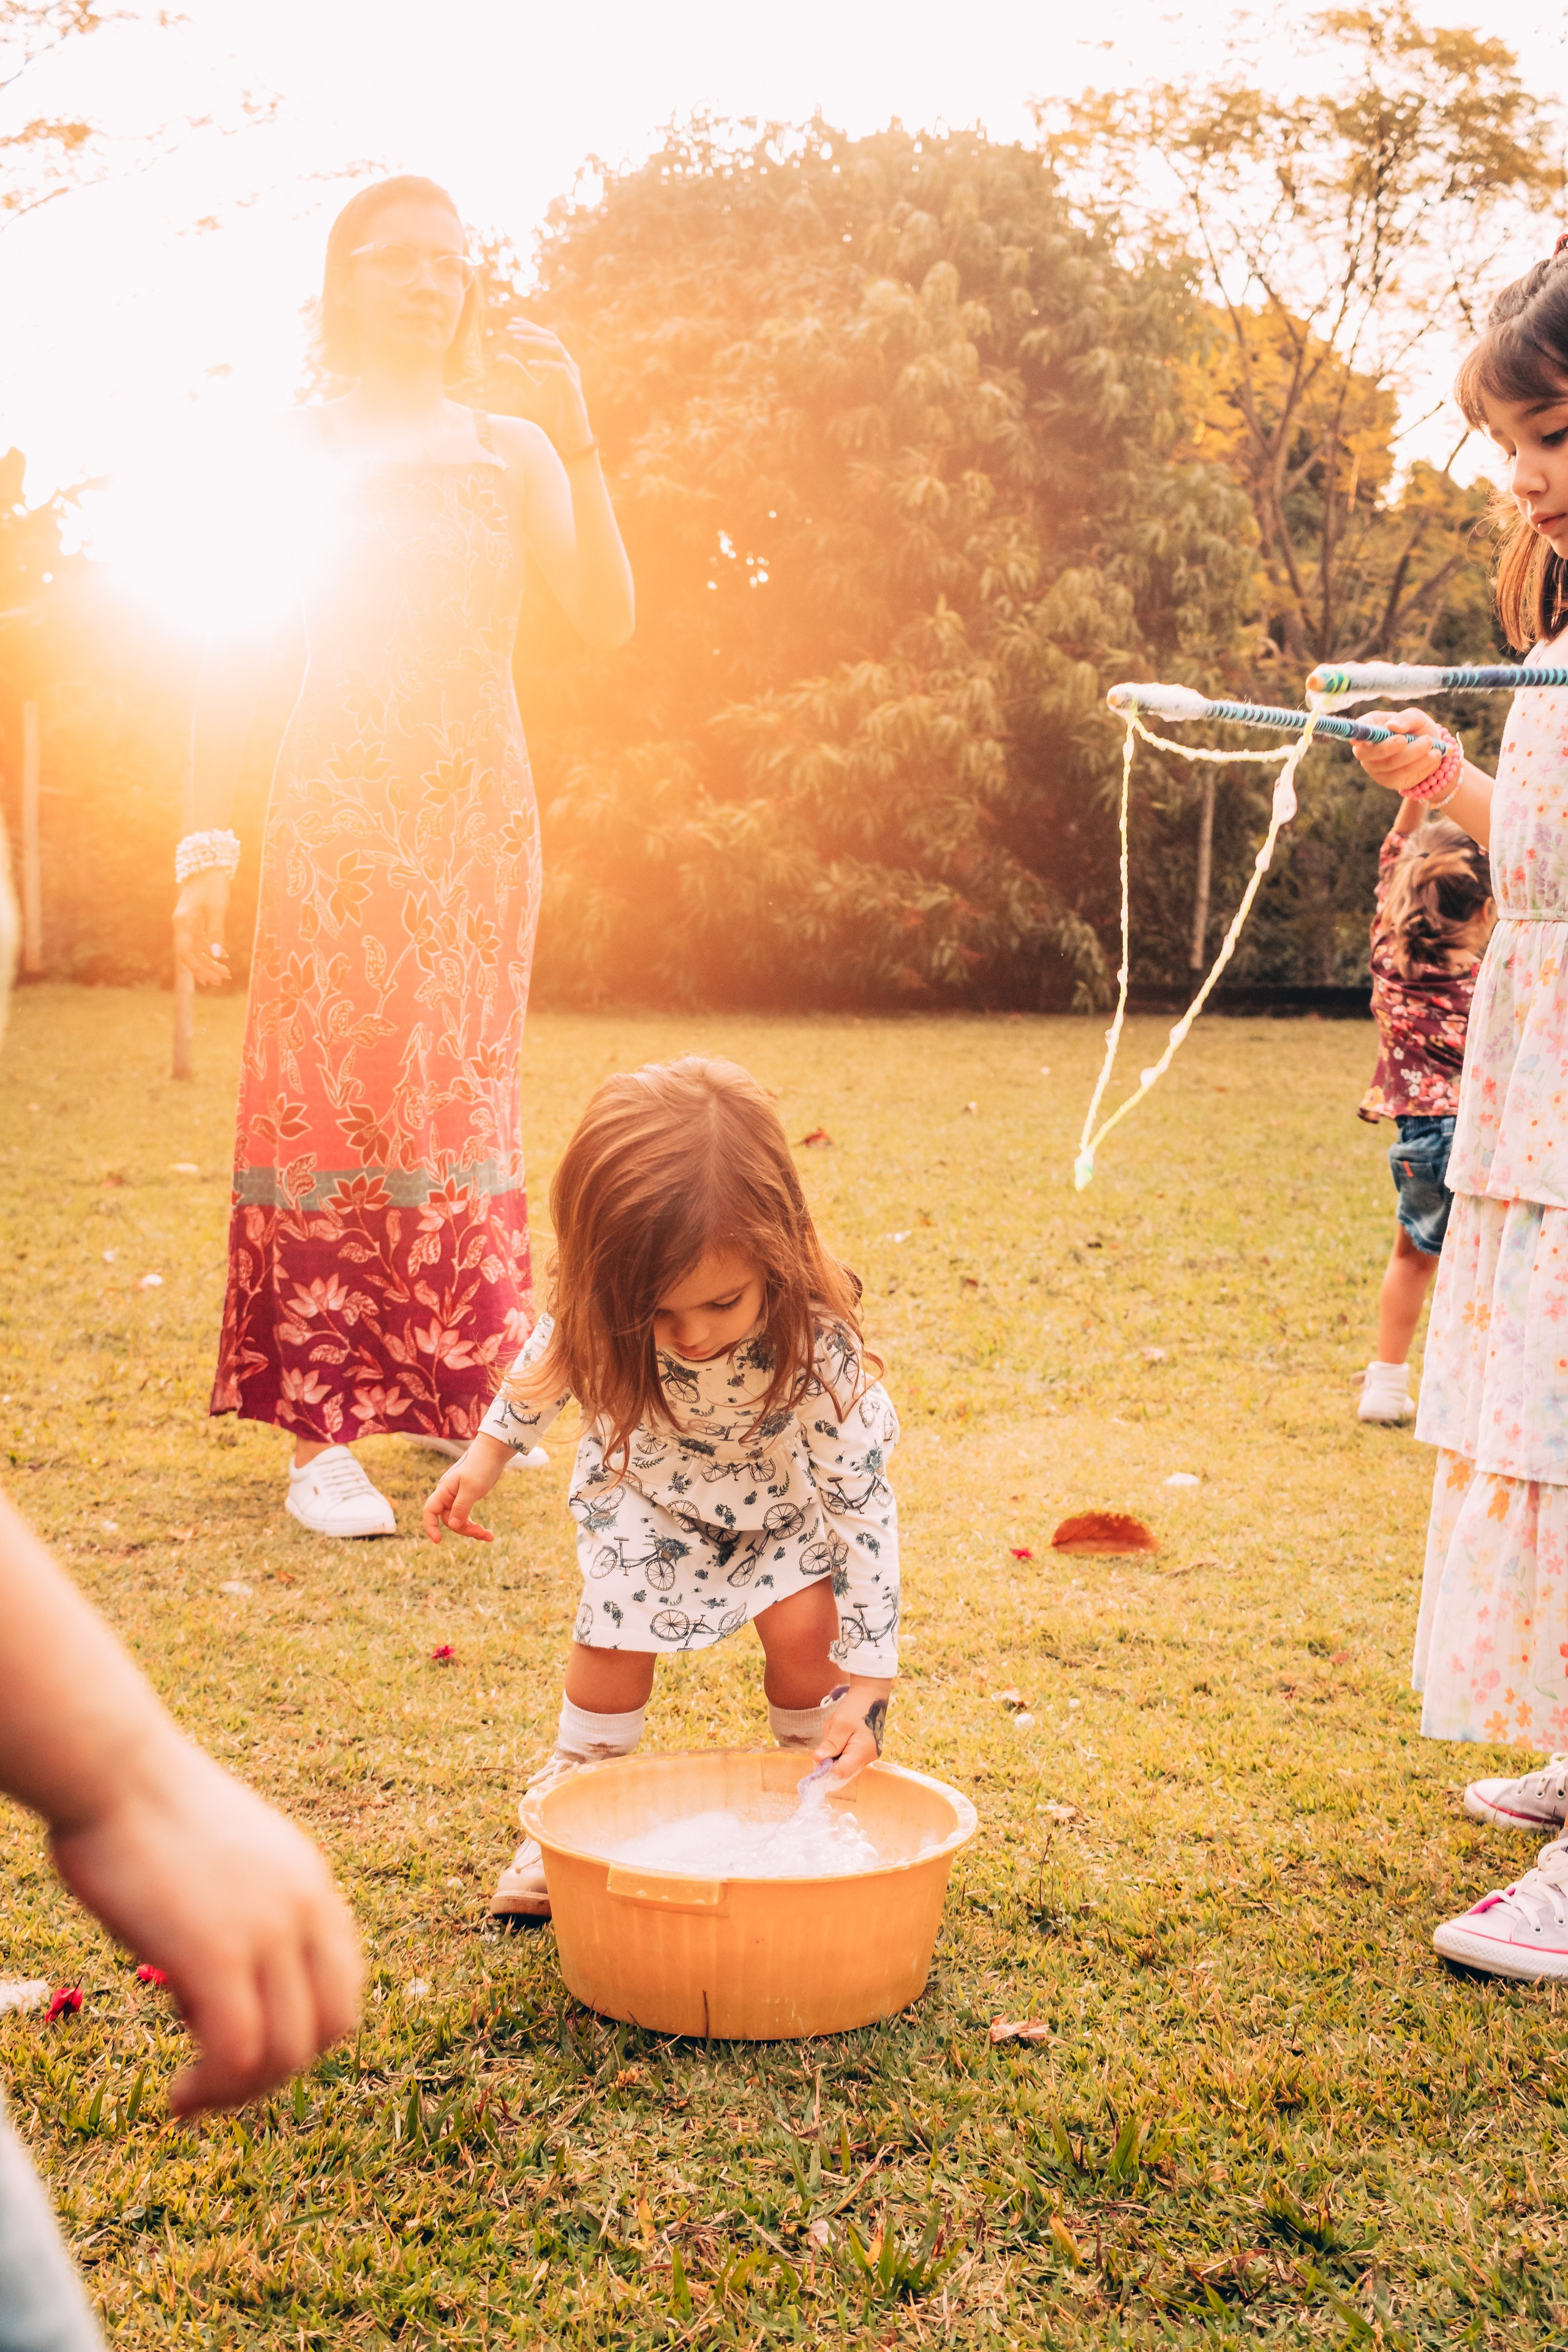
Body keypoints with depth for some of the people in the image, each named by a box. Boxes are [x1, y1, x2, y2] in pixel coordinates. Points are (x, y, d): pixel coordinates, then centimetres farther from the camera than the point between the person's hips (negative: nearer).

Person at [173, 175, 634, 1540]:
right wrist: (209, 840, -6)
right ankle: (322, 1436, -4)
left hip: (477, 811, 2)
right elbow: (233, 655, 3)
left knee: (459, 1094, 5)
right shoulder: (295, 452, 7)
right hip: (337, 807, -2)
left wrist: (577, 448, -13)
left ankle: (445, 1386, 20)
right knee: (325, 1094, -6)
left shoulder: (511, 450, 11)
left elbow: (610, 622, -3)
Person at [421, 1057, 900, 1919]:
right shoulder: (607, 1306, -36)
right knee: (617, 1629, -7)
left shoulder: (817, 1345, -42)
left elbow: (862, 1504, -33)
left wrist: (864, 1687, -32)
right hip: (650, 1478, 2)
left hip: (788, 1484, -1)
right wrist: (489, 1449, 0)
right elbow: (552, 1349, -8)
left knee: (802, 1626, -15)